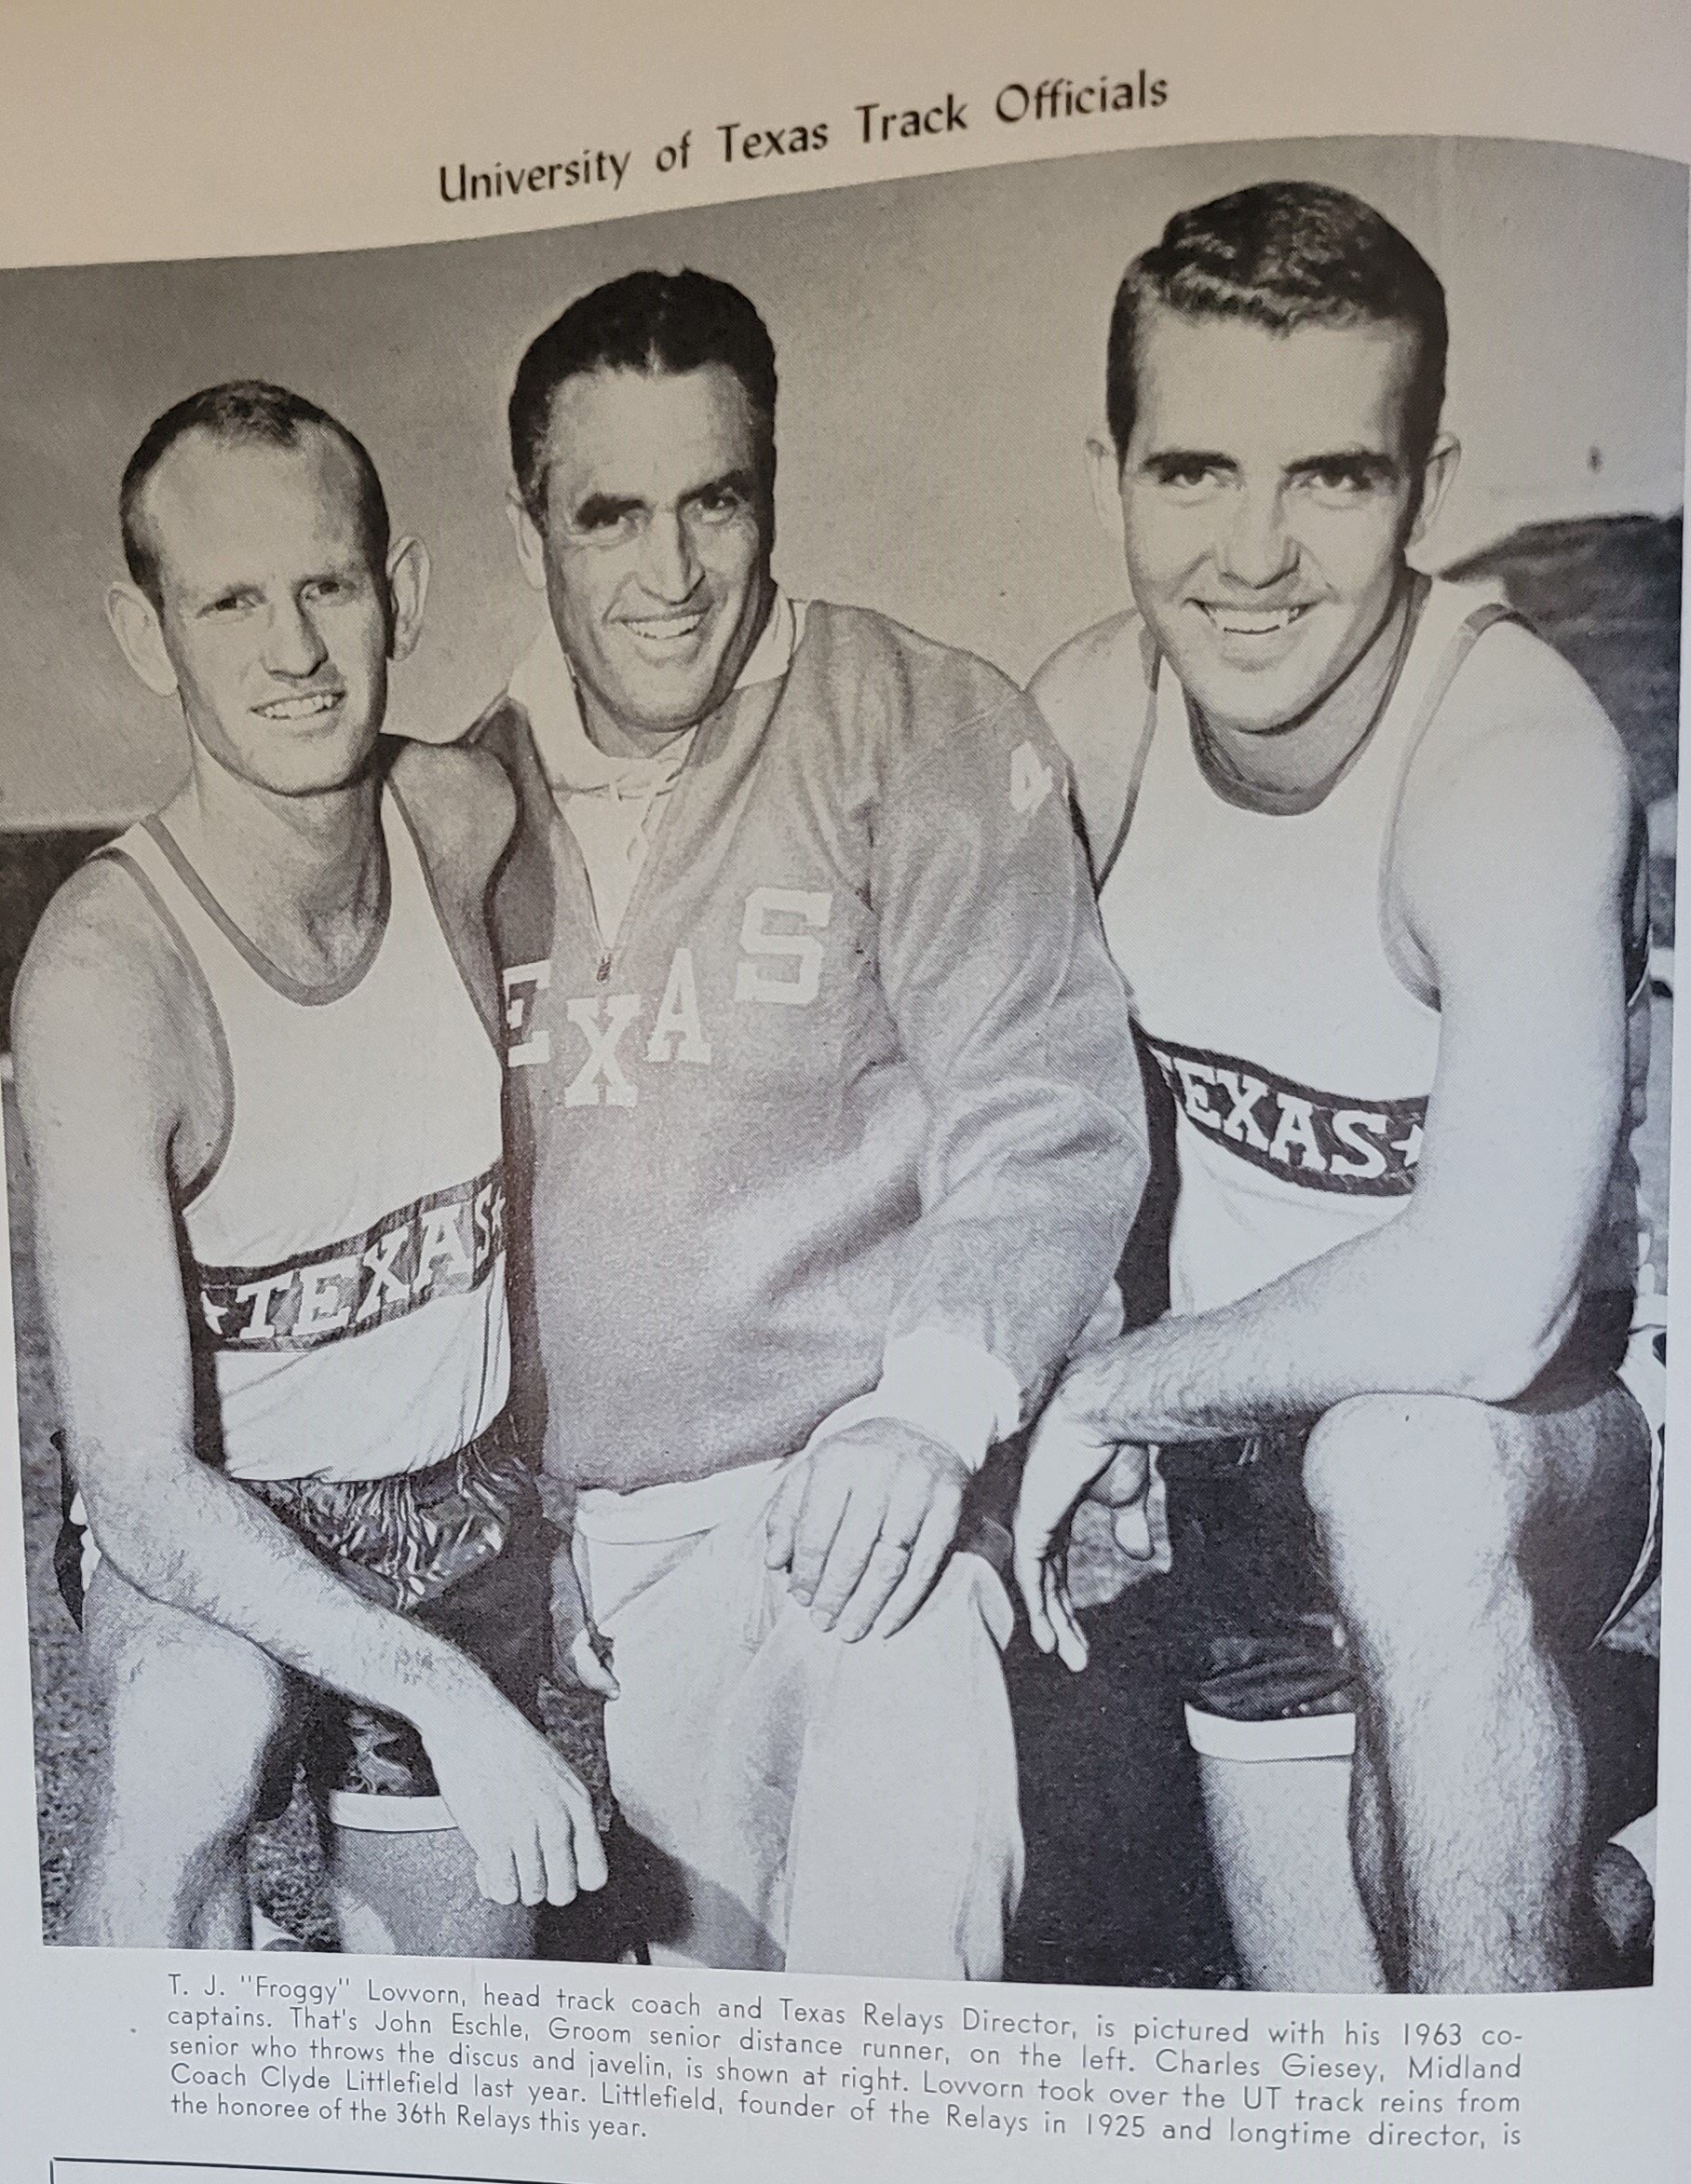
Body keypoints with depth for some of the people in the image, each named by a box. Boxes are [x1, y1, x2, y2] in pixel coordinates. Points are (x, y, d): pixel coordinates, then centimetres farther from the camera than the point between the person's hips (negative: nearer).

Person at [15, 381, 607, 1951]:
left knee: (446, 2032, 15)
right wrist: (437, 1689, -37)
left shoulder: (465, 819, -12)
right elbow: (136, 1479, -29)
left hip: (467, 1514, 4)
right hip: (208, 1532, -4)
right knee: (194, 1743, -37)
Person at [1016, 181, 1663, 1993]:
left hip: (1551, 1433, -4)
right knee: (1308, 2033, 9)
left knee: (1401, 1460, -38)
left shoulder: (1518, 750, -26)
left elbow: (1485, 1302, -38)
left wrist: (1117, 1383, -23)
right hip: (1252, 1437, 5)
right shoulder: (1087, 714, -9)